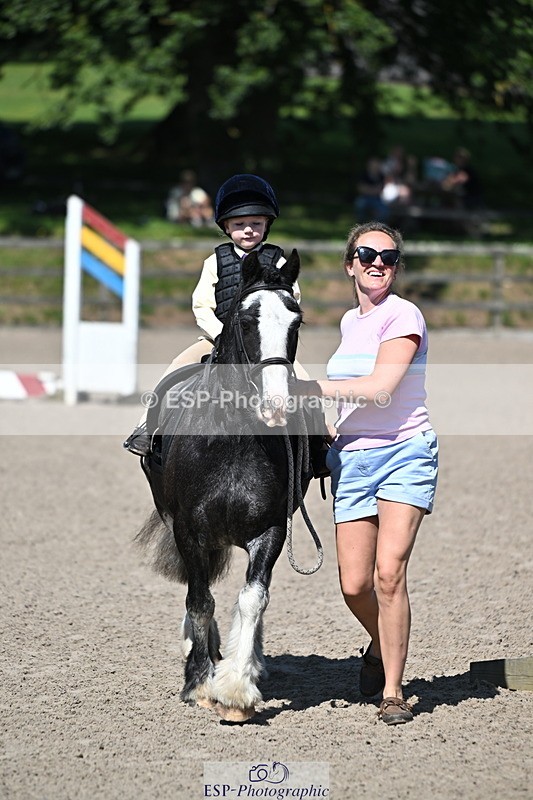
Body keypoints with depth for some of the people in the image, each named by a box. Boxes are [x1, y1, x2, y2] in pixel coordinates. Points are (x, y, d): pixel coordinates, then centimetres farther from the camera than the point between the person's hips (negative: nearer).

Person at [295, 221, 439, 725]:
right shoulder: (349, 322, 17)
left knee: (389, 572, -17)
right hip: (352, 457, 6)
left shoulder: (403, 316, -5)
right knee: (354, 585, -1)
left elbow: (380, 386, -17)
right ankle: (381, 647, 30)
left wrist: (308, 388, -16)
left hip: (404, 451, -6)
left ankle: (392, 692, -8)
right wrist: (328, 430, 16)